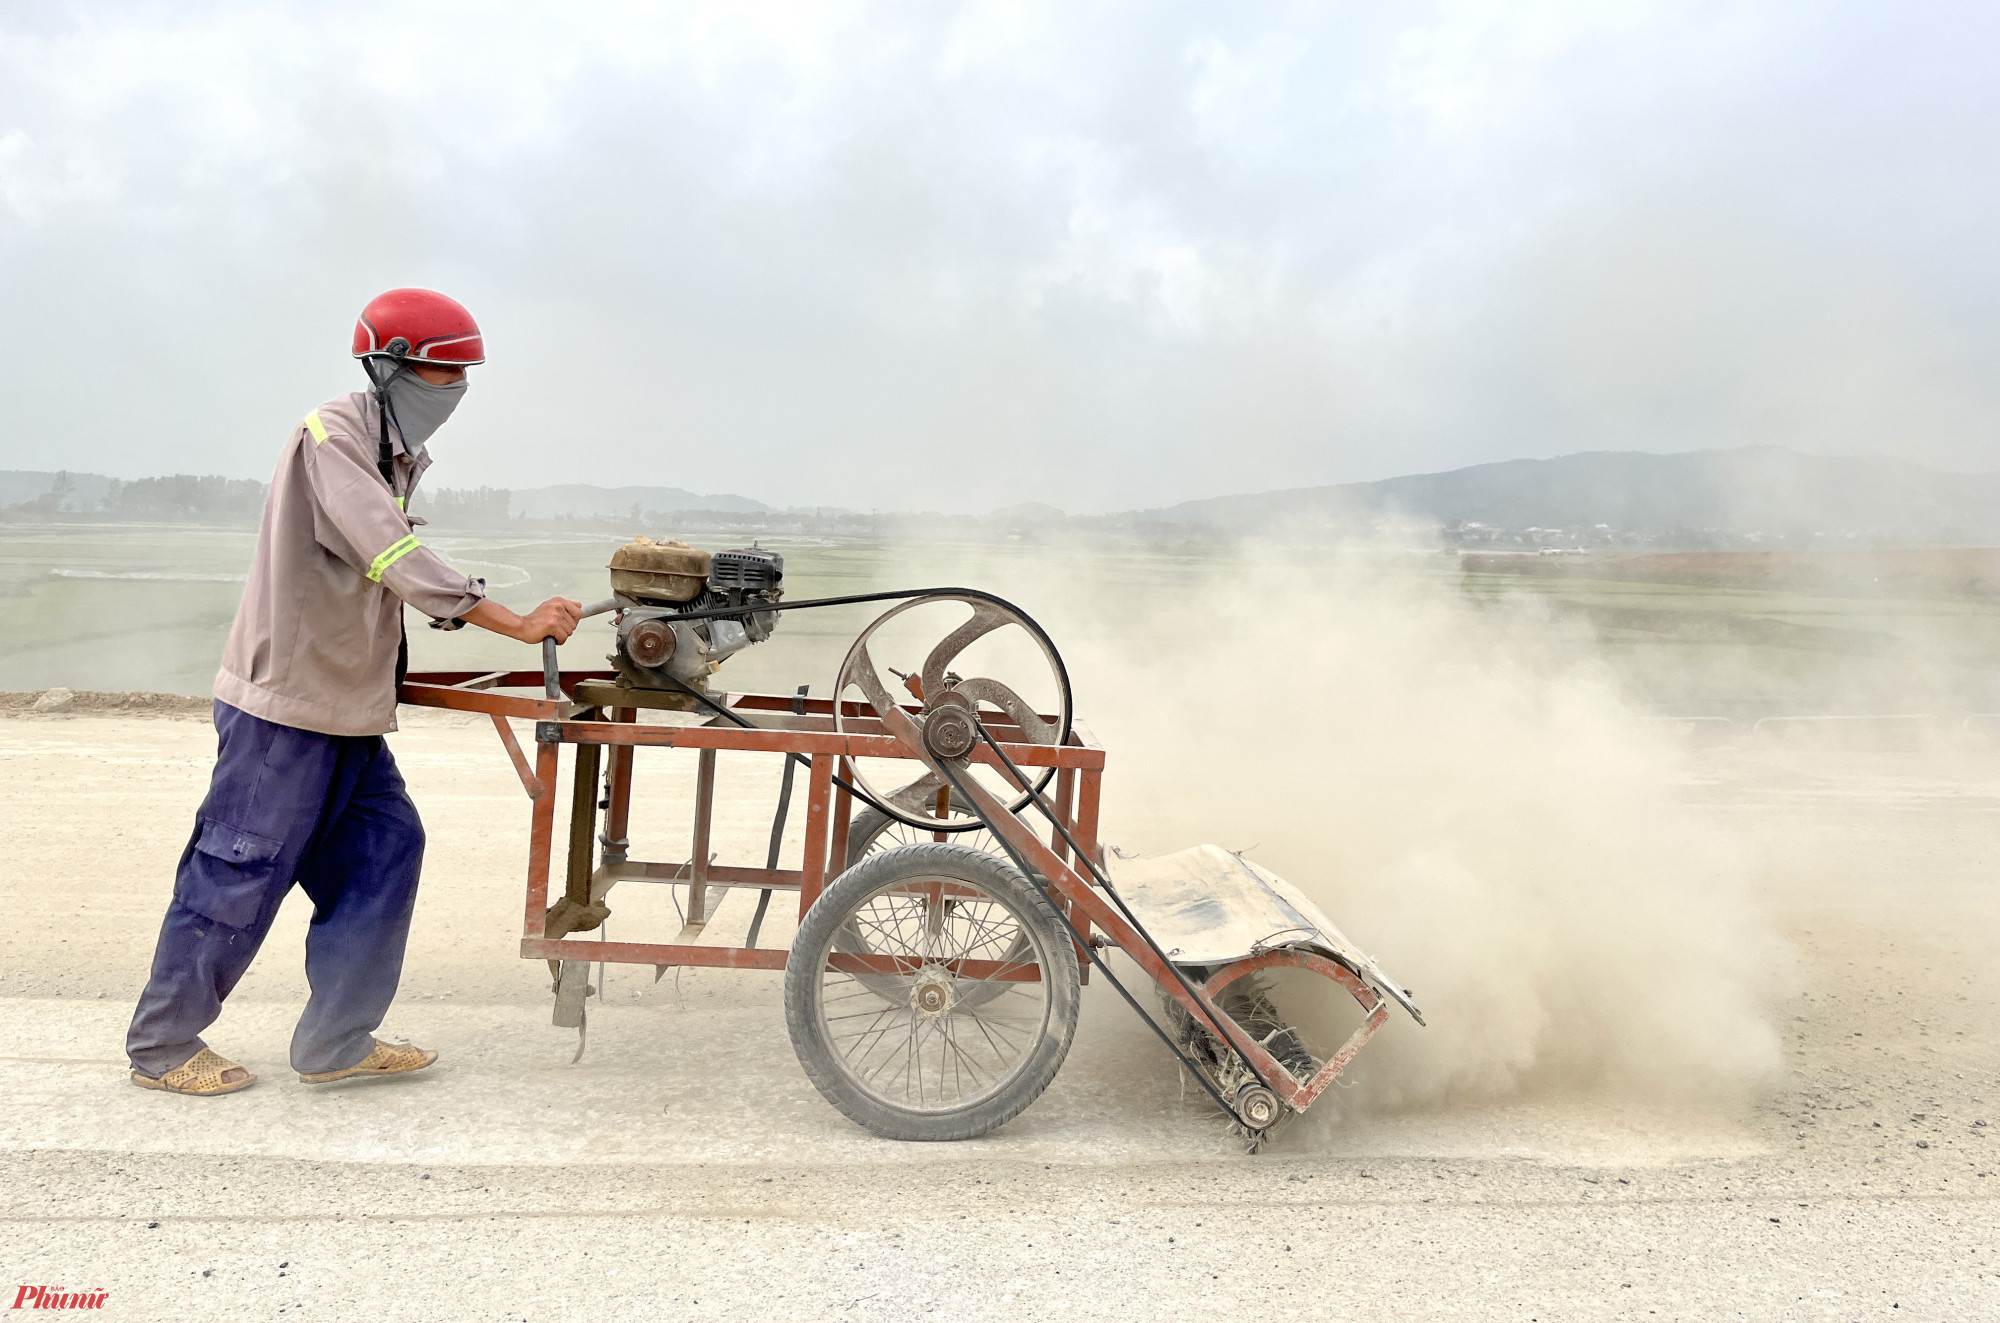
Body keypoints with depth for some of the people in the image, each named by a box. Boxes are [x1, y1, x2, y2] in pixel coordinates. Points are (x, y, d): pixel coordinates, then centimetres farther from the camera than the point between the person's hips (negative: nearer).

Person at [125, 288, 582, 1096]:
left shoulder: (395, 453, 13)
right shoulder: (334, 434, -15)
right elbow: (395, 556, -26)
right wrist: (516, 624, -27)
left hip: (345, 705, 9)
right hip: (286, 700, -9)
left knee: (384, 847, 8)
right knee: (240, 870, 1)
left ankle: (336, 1044, 17)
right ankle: (161, 1047, 19)